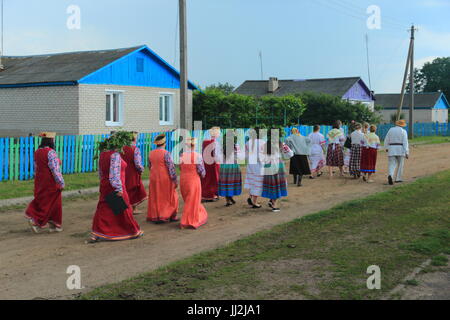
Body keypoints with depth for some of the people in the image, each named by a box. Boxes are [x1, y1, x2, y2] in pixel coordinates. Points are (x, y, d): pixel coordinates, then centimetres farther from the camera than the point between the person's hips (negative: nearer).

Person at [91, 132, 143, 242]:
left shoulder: (103, 153, 8)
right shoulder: (115, 155, -18)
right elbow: (115, 173, -23)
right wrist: (119, 189, -20)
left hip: (104, 186, 7)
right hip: (115, 187, -7)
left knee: (103, 210, 10)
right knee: (124, 209, 6)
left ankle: (96, 234, 5)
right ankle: (133, 232, 20)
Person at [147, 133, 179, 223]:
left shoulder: (151, 153, 4)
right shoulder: (166, 153, -15)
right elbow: (171, 167, -14)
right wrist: (174, 179, -9)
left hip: (154, 178, 6)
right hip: (165, 179, -6)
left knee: (155, 198, 12)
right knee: (169, 197, 6)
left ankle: (155, 217, 14)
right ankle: (171, 216, 10)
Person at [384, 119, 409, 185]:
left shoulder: (391, 130, 7)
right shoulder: (403, 131, -3)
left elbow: (386, 140, 12)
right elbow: (405, 142, -10)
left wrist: (386, 148, 29)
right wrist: (407, 153, -11)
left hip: (392, 149, 2)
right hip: (400, 149, -2)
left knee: (392, 164, 0)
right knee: (400, 164, 14)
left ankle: (390, 176, -27)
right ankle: (398, 179, 17)